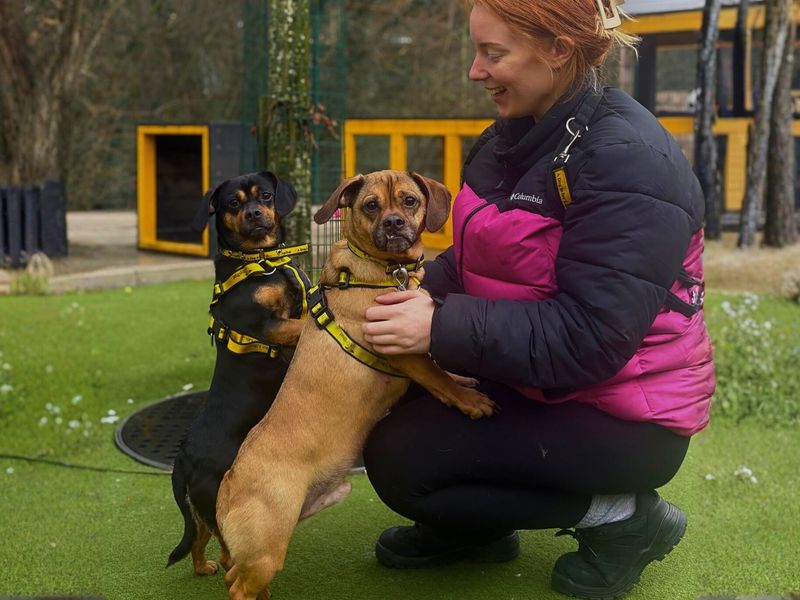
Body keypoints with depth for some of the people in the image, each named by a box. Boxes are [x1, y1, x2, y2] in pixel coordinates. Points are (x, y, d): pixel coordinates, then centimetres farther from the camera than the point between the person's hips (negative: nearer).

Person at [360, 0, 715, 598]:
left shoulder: (626, 160, -24)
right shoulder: (515, 137, 4)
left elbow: (591, 338, -29)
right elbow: (479, 262, 9)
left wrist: (443, 328, -31)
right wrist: (423, 289, -12)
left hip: (622, 414, -9)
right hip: (534, 380, 9)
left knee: (401, 459, -17)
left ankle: (622, 515, -4)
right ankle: (472, 527, 18)